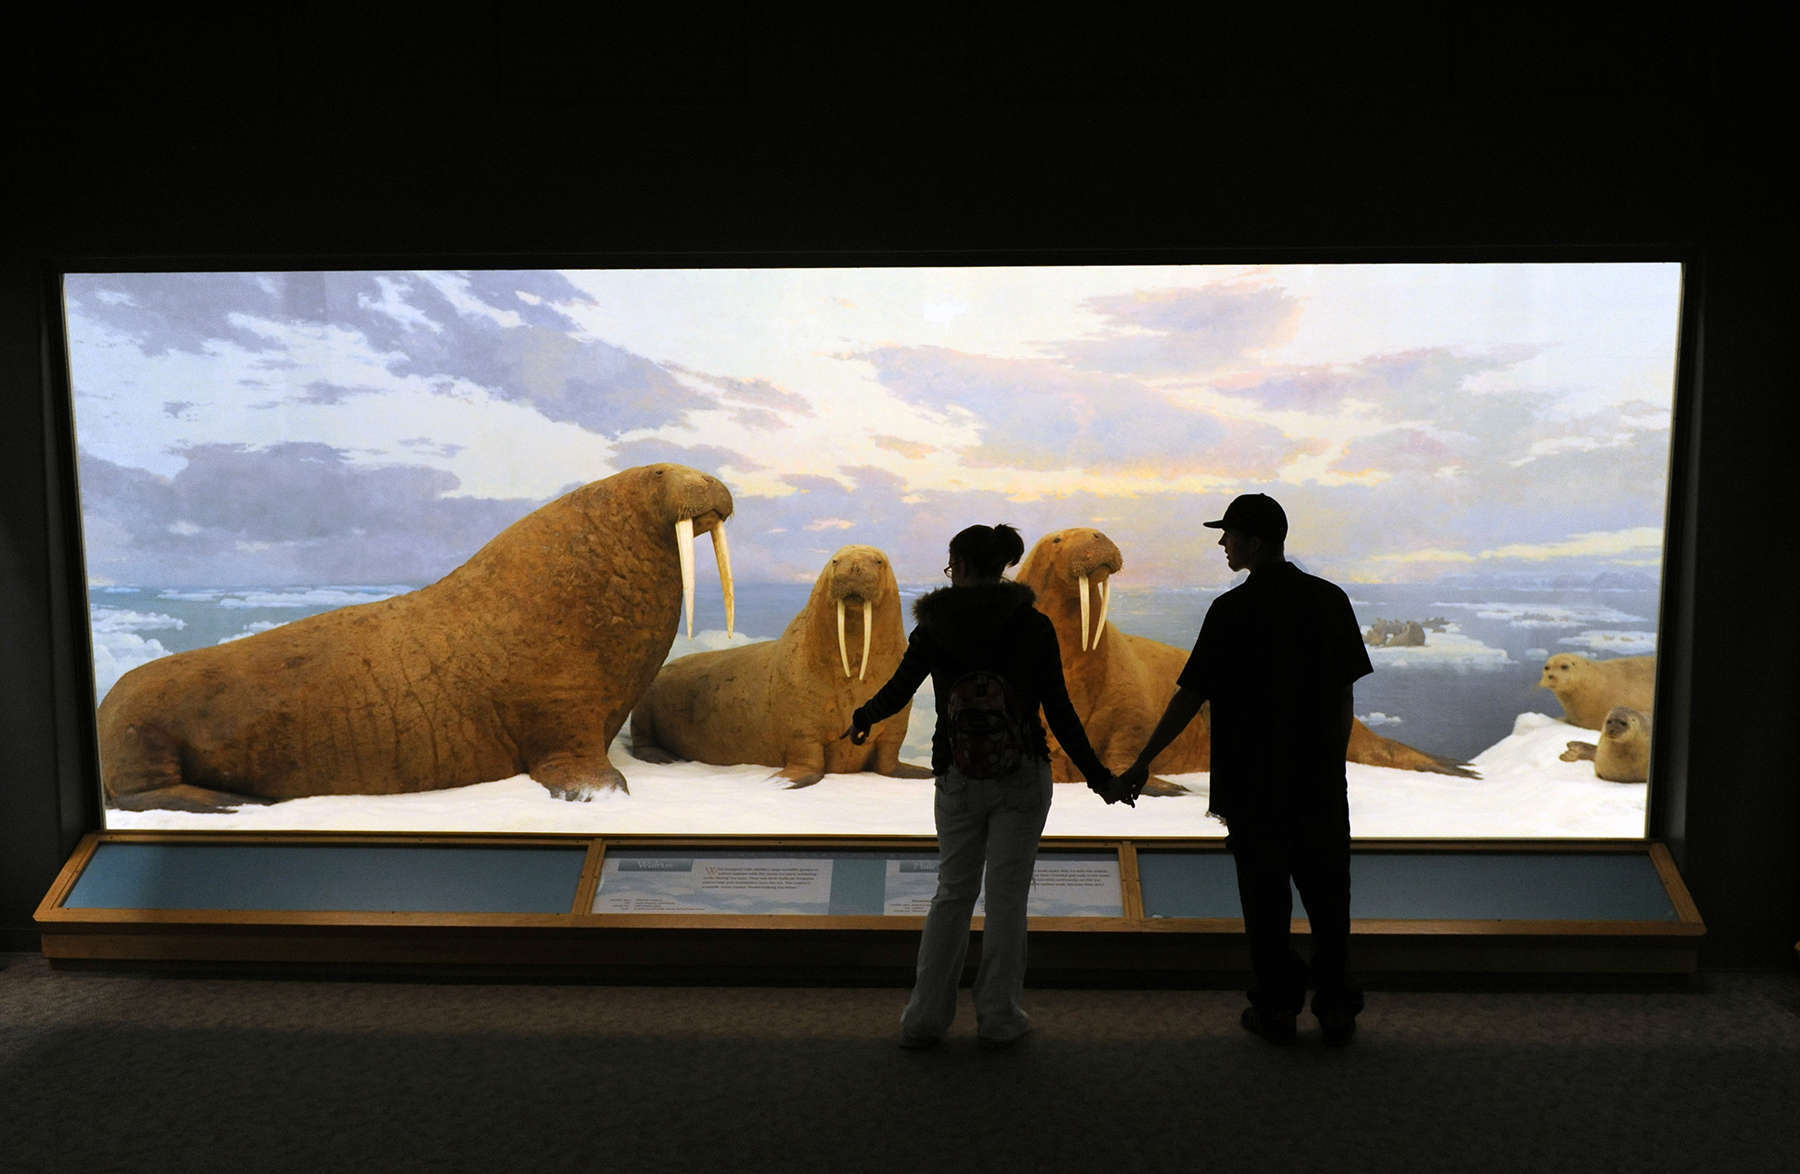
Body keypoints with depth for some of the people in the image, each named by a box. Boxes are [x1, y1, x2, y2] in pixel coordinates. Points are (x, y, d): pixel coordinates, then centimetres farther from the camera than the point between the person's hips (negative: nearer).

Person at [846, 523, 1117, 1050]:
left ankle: (925, 1016, 15)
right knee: (1007, 894, 8)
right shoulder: (1033, 625, -5)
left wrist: (862, 719, 26)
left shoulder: (935, 626, -3)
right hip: (1021, 778, -1)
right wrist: (1098, 775, 3)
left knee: (953, 892, 14)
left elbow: (897, 691, 4)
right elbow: (1059, 710, -6)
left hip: (958, 780, 1)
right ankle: (998, 1017, 16)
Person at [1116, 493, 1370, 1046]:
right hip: (1320, 782, 4)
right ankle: (1336, 1008, 19)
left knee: (1265, 896, 8)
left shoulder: (1233, 610, -12)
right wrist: (1332, 764, 16)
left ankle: (1276, 1007, 15)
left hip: (1255, 783, -4)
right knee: (1327, 895, 13)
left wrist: (1142, 763, -4)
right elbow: (1344, 694, 5)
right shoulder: (1329, 600, 1)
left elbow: (1190, 696, -11)